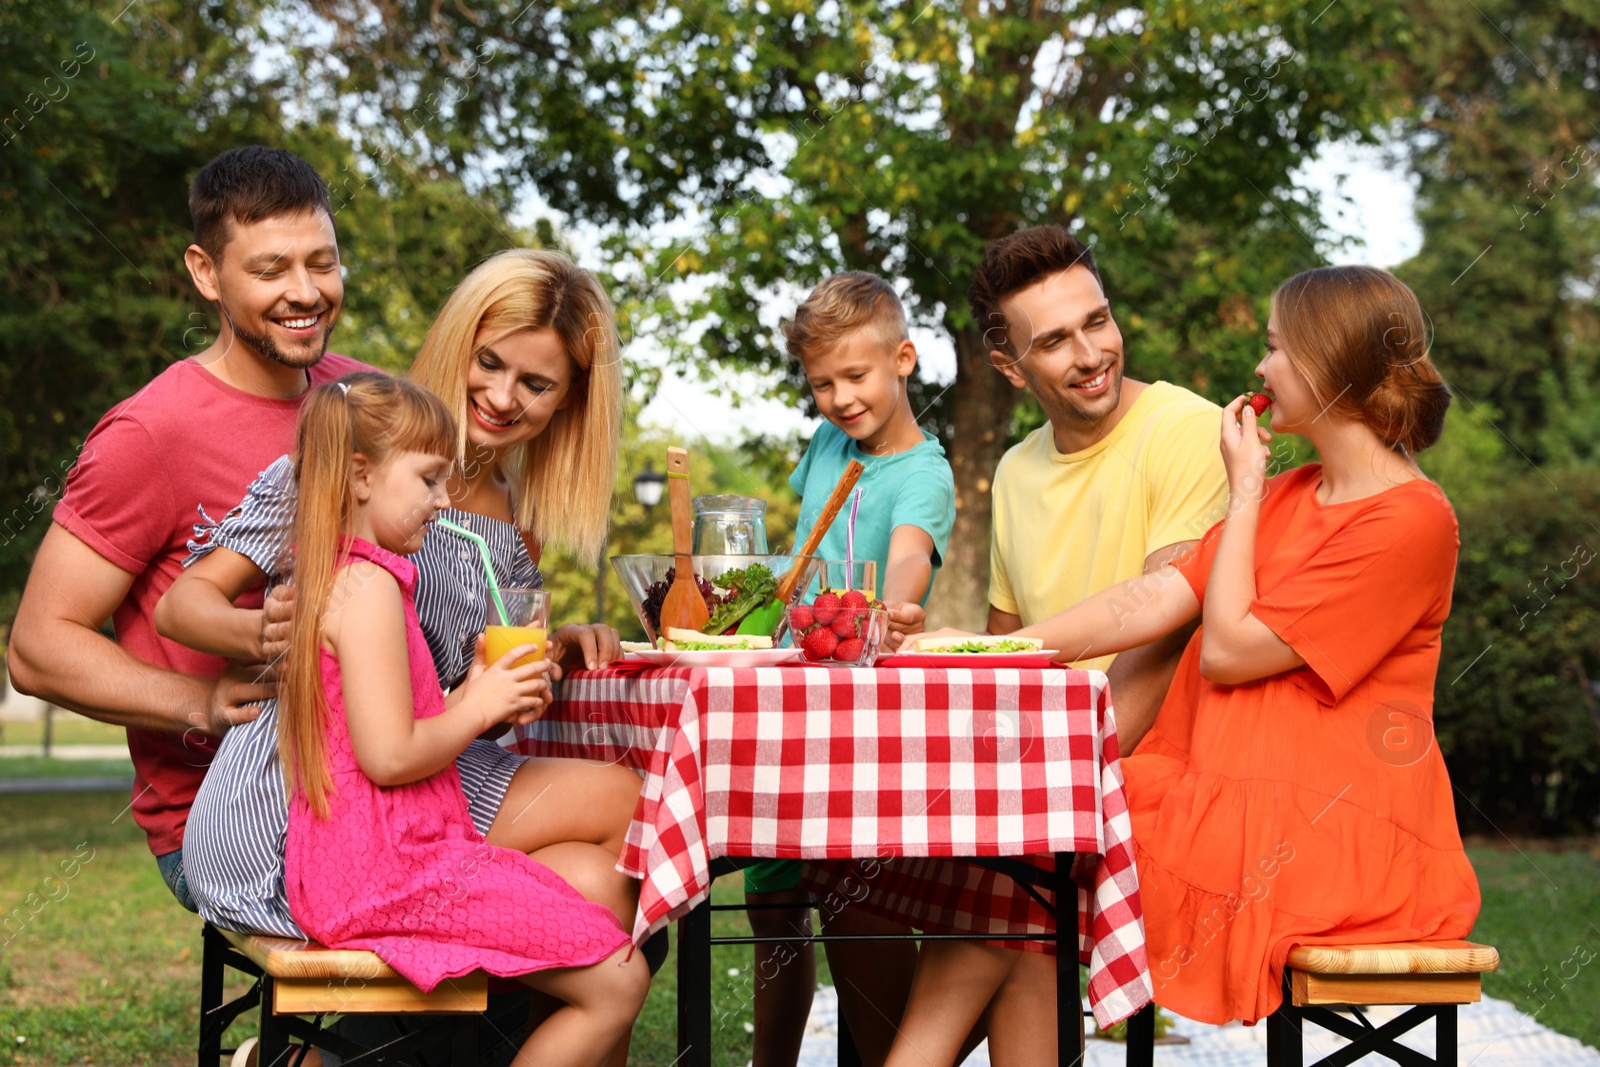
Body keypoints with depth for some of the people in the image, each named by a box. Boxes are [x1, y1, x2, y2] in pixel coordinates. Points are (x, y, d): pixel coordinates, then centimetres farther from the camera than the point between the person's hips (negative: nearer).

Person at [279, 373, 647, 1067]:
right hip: (387, 870, -11)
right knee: (616, 982, -11)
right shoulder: (370, 586, -15)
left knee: (595, 874, 13)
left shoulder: (330, 577, 18)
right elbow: (389, 756, -21)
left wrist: (474, 700, 9)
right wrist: (477, 708, -6)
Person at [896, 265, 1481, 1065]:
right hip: (1231, 803, 8)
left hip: (1326, 841, -7)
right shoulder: (1290, 495, 19)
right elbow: (1154, 601, 9)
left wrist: (1243, 493, 0)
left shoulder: (1410, 520, -10)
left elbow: (1227, 649, -11)